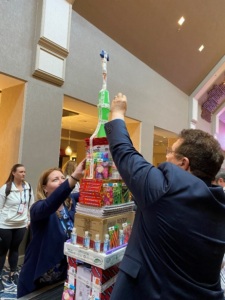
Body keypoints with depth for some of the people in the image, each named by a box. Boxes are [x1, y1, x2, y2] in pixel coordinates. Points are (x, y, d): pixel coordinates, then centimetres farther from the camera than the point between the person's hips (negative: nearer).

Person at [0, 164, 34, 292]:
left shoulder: (28, 187, -2)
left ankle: (13, 274, 35)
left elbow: (31, 205, 7)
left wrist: (29, 220, 8)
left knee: (15, 249, 18)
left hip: (21, 225, 4)